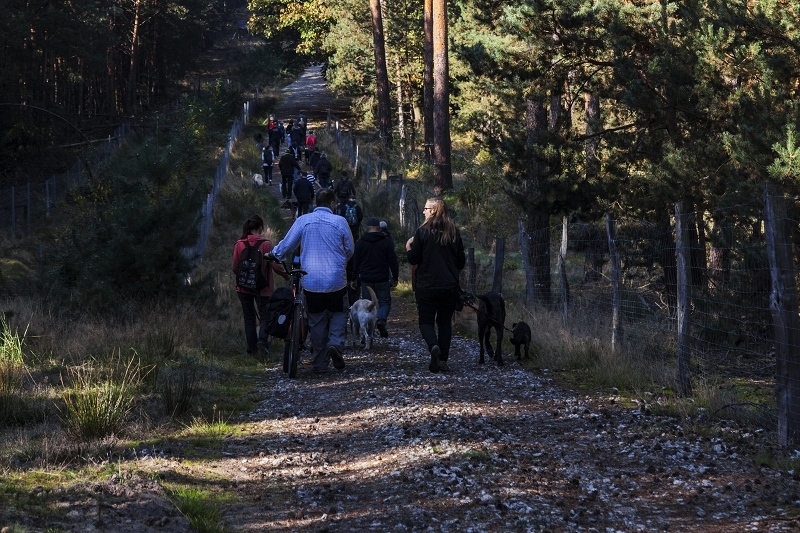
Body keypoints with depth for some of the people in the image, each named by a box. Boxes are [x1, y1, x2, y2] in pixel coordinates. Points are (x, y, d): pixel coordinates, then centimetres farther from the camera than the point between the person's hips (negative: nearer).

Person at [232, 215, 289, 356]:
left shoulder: (239, 244, -3)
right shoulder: (266, 244, -12)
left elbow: (235, 268, 1)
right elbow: (275, 266, -13)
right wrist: (286, 276, 5)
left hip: (244, 287, 3)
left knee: (249, 317, 13)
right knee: (265, 315, 8)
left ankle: (251, 347, 12)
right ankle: (262, 339, -16)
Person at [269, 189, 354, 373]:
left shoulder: (303, 221, -2)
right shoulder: (339, 222, -4)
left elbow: (286, 245, 5)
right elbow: (349, 250, 6)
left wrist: (273, 254, 26)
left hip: (311, 281, 1)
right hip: (336, 280, -1)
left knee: (316, 321, 11)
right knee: (338, 313, 18)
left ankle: (320, 363, 12)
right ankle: (335, 343, -9)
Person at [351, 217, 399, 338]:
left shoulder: (360, 242, 2)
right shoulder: (387, 242, -1)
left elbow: (355, 262, 5)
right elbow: (393, 261, -2)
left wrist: (353, 278, 13)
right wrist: (395, 278, 5)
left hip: (366, 279, 1)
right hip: (382, 279, -1)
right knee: (385, 301, 9)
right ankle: (381, 319, -18)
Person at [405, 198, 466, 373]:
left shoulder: (422, 232, -8)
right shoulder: (454, 233, 4)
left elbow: (413, 259, -6)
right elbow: (461, 262, 8)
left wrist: (408, 248, 14)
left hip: (427, 285, -3)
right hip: (450, 286, 3)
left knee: (426, 321, 6)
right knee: (445, 322, 14)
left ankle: (433, 346, -23)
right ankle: (443, 359, 7)